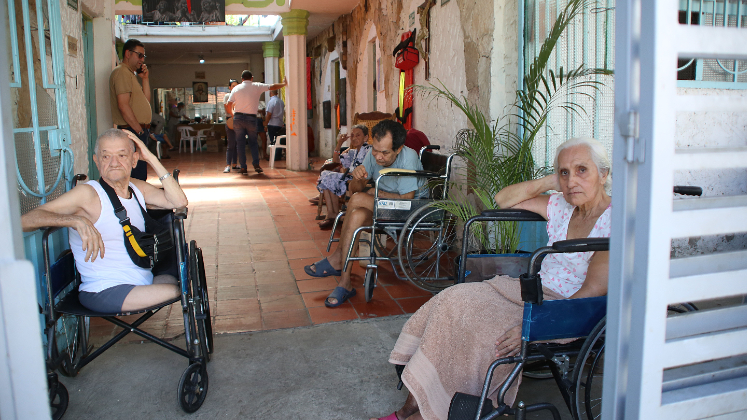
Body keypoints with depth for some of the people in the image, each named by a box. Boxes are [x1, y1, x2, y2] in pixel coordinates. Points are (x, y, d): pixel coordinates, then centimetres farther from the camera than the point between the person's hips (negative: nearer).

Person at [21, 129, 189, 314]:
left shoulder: (138, 188, 10)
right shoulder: (88, 193, -9)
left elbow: (179, 201, -5)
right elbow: (25, 220, -15)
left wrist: (151, 158, -4)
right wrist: (78, 220, -30)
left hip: (145, 281, 7)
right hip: (104, 292, -7)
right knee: (174, 292, -26)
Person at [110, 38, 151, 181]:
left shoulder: (130, 74, 23)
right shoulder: (121, 72, -9)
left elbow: (145, 101, 19)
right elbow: (123, 106, -18)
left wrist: (145, 78, 12)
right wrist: (140, 130, -18)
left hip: (139, 131, 10)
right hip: (133, 132, -10)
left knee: (140, 175, 11)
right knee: (137, 176, -12)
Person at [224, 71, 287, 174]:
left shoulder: (236, 88, 5)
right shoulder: (257, 86, 2)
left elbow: (228, 105, 2)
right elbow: (272, 87, 6)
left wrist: (232, 114, 20)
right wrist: (284, 84, 20)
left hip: (238, 118, 1)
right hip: (251, 118, -1)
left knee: (241, 143, 6)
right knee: (253, 143, 12)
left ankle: (243, 167, 4)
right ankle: (256, 164, -3)